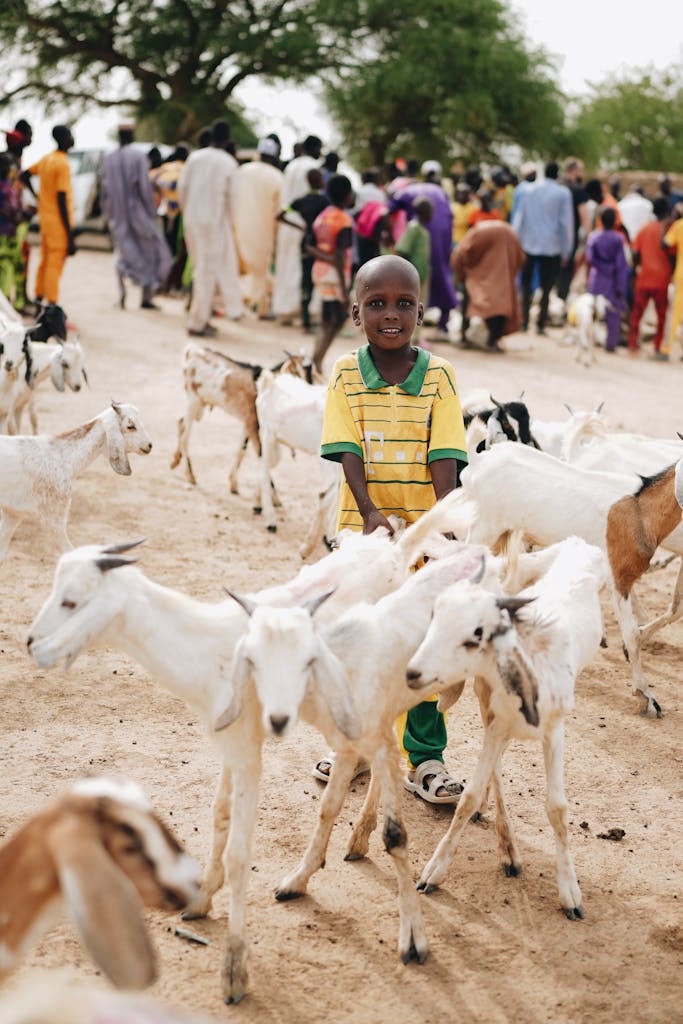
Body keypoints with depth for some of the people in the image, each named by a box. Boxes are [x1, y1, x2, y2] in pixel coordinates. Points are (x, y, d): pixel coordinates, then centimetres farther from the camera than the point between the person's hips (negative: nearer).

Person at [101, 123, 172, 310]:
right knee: (151, 251, 8)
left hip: (118, 215, 4)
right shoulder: (139, 156, -9)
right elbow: (145, 186, -14)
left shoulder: (108, 159, 4)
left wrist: (109, 214, 14)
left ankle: (121, 293, -11)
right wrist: (152, 211, -5)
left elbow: (105, 189, 6)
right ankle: (147, 297, 4)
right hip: (138, 210, -4)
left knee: (123, 253, 10)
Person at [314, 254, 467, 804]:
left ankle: (426, 759, 14)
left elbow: (445, 454, -8)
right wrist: (371, 512, -22)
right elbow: (348, 451, -9)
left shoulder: (438, 375, -2)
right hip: (363, 527, 1)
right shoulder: (346, 374, -1)